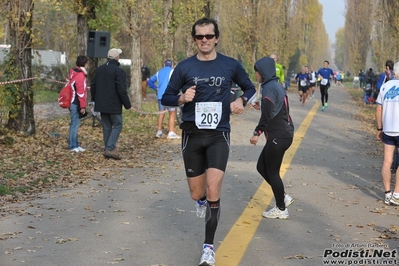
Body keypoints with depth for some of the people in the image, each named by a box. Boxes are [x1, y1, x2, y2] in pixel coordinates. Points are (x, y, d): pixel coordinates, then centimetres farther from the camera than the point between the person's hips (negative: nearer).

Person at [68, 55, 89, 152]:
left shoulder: (73, 73, 15)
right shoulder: (80, 75, -16)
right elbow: (81, 92, -18)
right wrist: (82, 106, -15)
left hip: (73, 103, 10)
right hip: (76, 104, -10)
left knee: (75, 124, 13)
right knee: (75, 124, -5)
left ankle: (75, 145, 18)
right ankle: (72, 146, -1)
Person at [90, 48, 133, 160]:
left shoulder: (99, 69, 9)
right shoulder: (119, 71, -14)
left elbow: (93, 86, 15)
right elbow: (122, 90, -17)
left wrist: (95, 99, 27)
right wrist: (127, 105, -9)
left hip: (102, 104, 7)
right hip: (114, 105, -7)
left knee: (106, 127, 13)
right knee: (117, 125, 2)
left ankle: (108, 149, 16)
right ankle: (110, 148, -10)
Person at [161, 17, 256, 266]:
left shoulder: (231, 65, 0)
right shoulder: (184, 67, -1)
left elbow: (250, 88, 15)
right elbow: (166, 98, 5)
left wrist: (241, 101, -7)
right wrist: (182, 98, -16)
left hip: (219, 134, -1)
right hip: (192, 135, 1)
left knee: (213, 191, -14)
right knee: (197, 194, 10)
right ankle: (203, 201, 50)